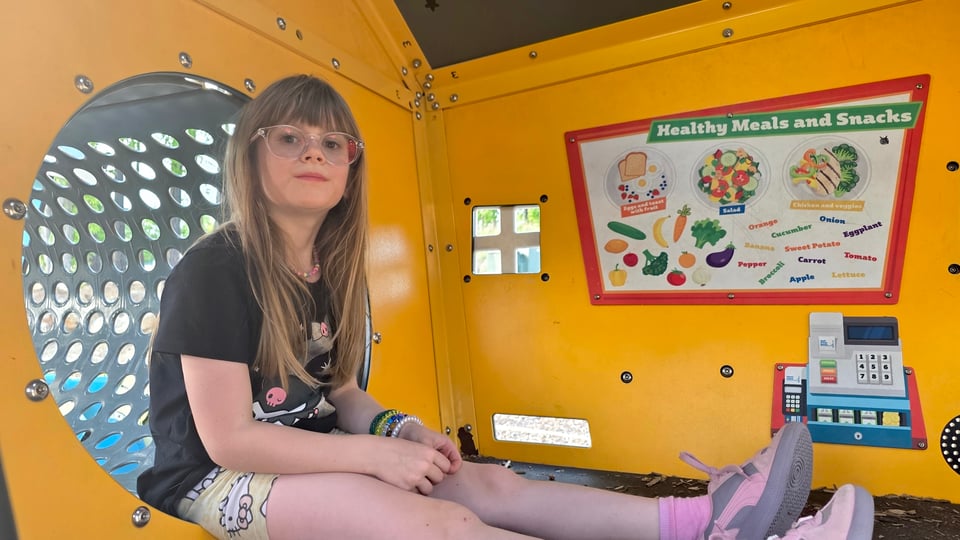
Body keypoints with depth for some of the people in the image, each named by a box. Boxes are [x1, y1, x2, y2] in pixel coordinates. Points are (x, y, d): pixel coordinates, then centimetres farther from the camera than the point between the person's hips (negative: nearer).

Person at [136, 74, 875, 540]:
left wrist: (402, 430, -12)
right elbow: (229, 439, -21)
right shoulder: (215, 272, -19)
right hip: (216, 477, -7)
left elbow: (339, 391, 8)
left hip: (307, 452, 7)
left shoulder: (330, 273, 3)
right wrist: (379, 453, -23)